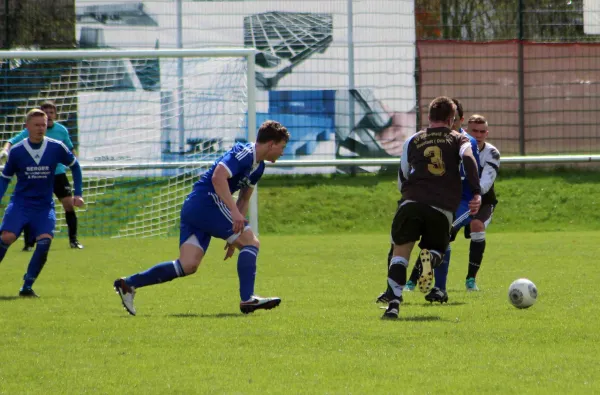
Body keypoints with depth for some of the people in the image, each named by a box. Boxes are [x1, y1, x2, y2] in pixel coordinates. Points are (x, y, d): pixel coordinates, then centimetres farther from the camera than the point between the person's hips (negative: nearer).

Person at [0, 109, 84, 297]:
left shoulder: (56, 148, -3)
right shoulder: (16, 151, -3)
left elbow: (75, 166, 14)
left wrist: (78, 194, 10)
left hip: (44, 206, 1)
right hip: (20, 203, -1)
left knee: (45, 241, -23)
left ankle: (27, 286, -12)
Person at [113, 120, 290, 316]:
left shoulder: (258, 167, 20)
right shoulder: (244, 153, -11)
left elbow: (244, 199, 29)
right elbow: (218, 176, -25)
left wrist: (234, 236, 24)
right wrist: (234, 211, -31)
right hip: (206, 202, -10)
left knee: (188, 266, -1)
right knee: (251, 242, -11)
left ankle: (128, 284, -1)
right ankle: (247, 299, -17)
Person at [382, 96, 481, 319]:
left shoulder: (413, 141, 23)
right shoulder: (459, 139, 18)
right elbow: (468, 159, -3)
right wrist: (476, 193, -10)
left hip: (412, 203, 0)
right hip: (443, 208, 0)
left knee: (400, 251, 4)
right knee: (436, 249, 22)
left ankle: (394, 302, -18)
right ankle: (431, 258, -18)